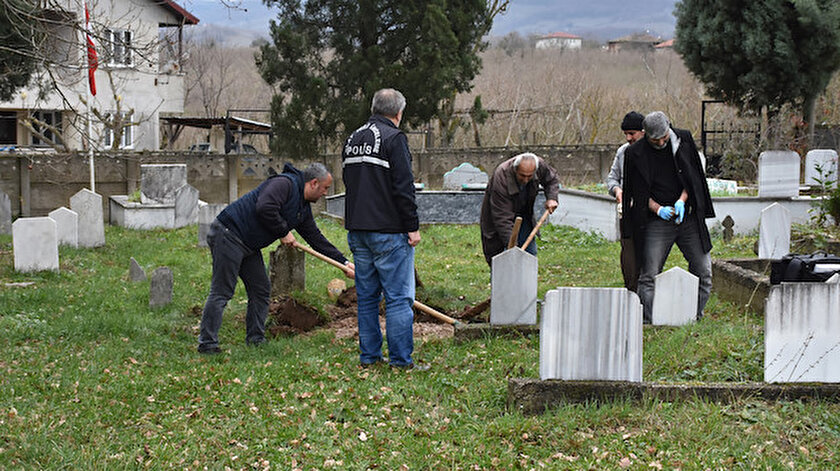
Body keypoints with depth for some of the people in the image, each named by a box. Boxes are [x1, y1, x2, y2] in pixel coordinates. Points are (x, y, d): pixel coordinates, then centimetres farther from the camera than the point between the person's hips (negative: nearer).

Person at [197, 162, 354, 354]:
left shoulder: (303, 209, 15)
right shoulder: (285, 183, -15)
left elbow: (316, 238, 20)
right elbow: (264, 208, -30)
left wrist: (344, 262, 17)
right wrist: (283, 232, -16)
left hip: (249, 246, 10)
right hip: (228, 235, -10)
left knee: (261, 289, 11)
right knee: (221, 292, -9)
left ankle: (255, 339, 19)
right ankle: (207, 343, -7)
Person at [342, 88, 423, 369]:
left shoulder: (352, 140, 14)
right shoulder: (394, 138, -10)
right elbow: (404, 187, -15)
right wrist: (413, 227, -11)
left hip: (357, 230, 8)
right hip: (389, 231, -7)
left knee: (367, 296, 13)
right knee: (398, 297, -4)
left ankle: (368, 355, 16)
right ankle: (401, 359, -4)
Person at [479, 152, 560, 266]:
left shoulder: (540, 165, -23)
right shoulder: (501, 177, -38)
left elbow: (552, 180, 4)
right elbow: (502, 217, -36)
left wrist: (551, 198, -15)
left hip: (524, 216, 5)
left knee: (530, 252, 4)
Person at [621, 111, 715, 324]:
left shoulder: (683, 140, 1)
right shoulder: (635, 154, -5)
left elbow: (693, 177, 6)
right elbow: (638, 192, 0)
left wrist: (682, 200, -10)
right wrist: (657, 208, -16)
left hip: (688, 217, 2)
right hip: (656, 222, -2)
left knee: (703, 270, 2)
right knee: (649, 274, -6)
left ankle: (695, 316, 16)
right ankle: (648, 320, 2)